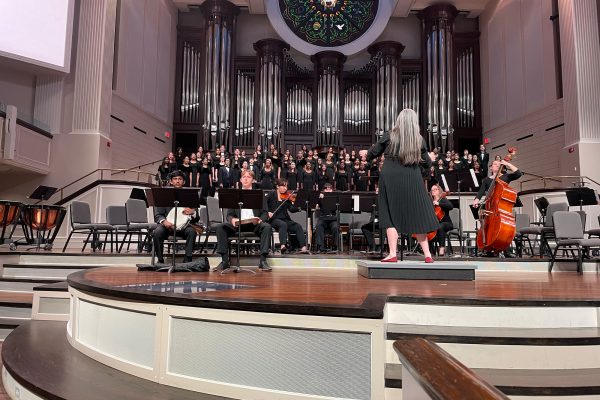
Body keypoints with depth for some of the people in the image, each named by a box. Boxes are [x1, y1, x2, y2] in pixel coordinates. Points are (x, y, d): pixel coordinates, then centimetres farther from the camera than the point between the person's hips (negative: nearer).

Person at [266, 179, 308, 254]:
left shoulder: (287, 197, 10)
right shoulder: (272, 195, 4)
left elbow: (292, 209, 0)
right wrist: (268, 212, -21)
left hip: (285, 219, 4)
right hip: (274, 219, -4)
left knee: (298, 226, -18)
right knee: (283, 224, -35)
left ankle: (303, 247, -24)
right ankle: (283, 246, -46)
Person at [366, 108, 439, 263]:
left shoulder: (389, 136, -2)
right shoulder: (419, 139, 2)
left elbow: (371, 154, 3)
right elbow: (428, 164, 9)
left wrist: (367, 155, 25)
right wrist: (430, 158, 31)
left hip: (390, 179, -1)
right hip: (412, 181, 2)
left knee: (391, 216, 4)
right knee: (417, 216, 10)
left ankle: (392, 254, -1)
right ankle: (427, 254, 12)